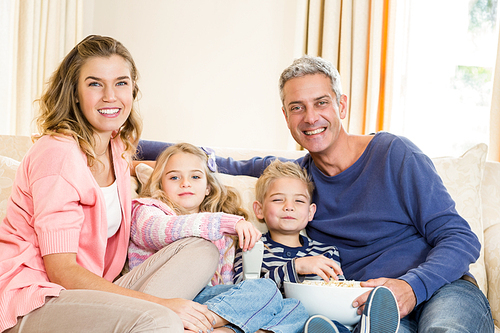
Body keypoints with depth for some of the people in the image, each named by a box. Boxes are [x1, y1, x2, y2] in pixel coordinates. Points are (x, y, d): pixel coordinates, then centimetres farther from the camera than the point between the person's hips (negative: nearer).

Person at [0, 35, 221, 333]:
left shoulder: (119, 149, 11)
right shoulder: (58, 153, -15)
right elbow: (61, 271, -19)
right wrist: (159, 304, -23)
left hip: (87, 293, 10)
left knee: (202, 249, -4)